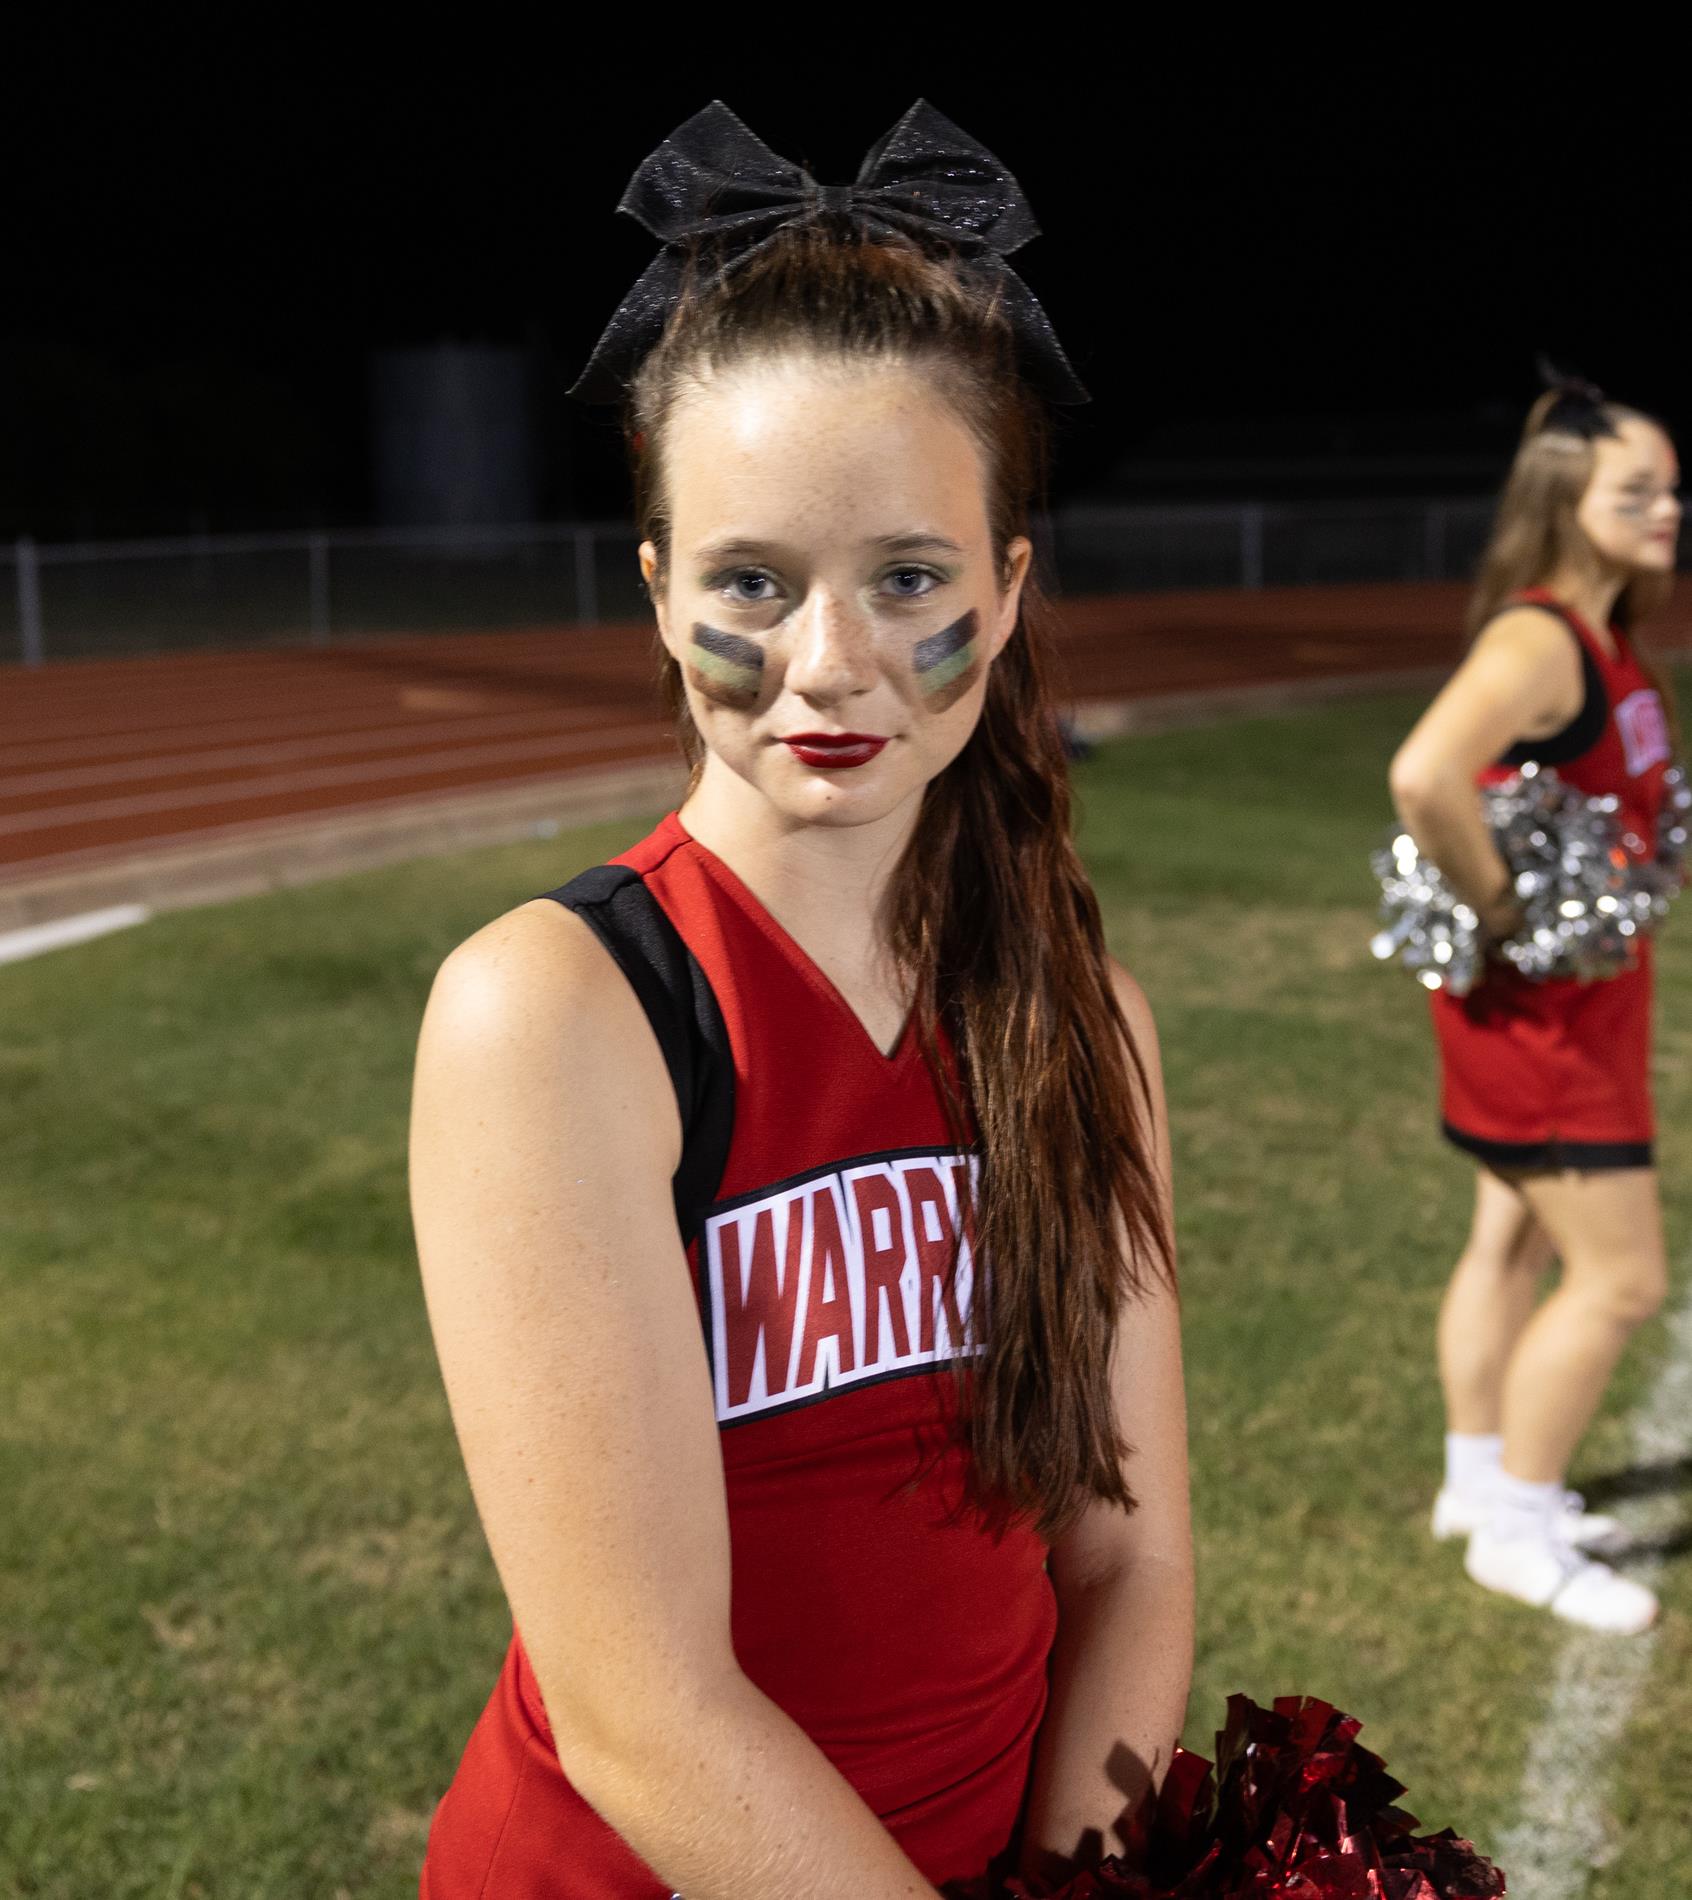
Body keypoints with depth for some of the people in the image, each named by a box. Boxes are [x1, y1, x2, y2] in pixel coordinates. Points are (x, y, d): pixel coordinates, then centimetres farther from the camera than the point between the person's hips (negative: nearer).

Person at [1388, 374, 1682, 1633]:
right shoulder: (1537, 641, -23)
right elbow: (1423, 775, -41)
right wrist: (1496, 903, -28)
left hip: (1588, 991, 10)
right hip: (1533, 1002, -10)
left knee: (1519, 1243, 19)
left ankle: (1481, 1480, 35)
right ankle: (1515, 1528, 13)